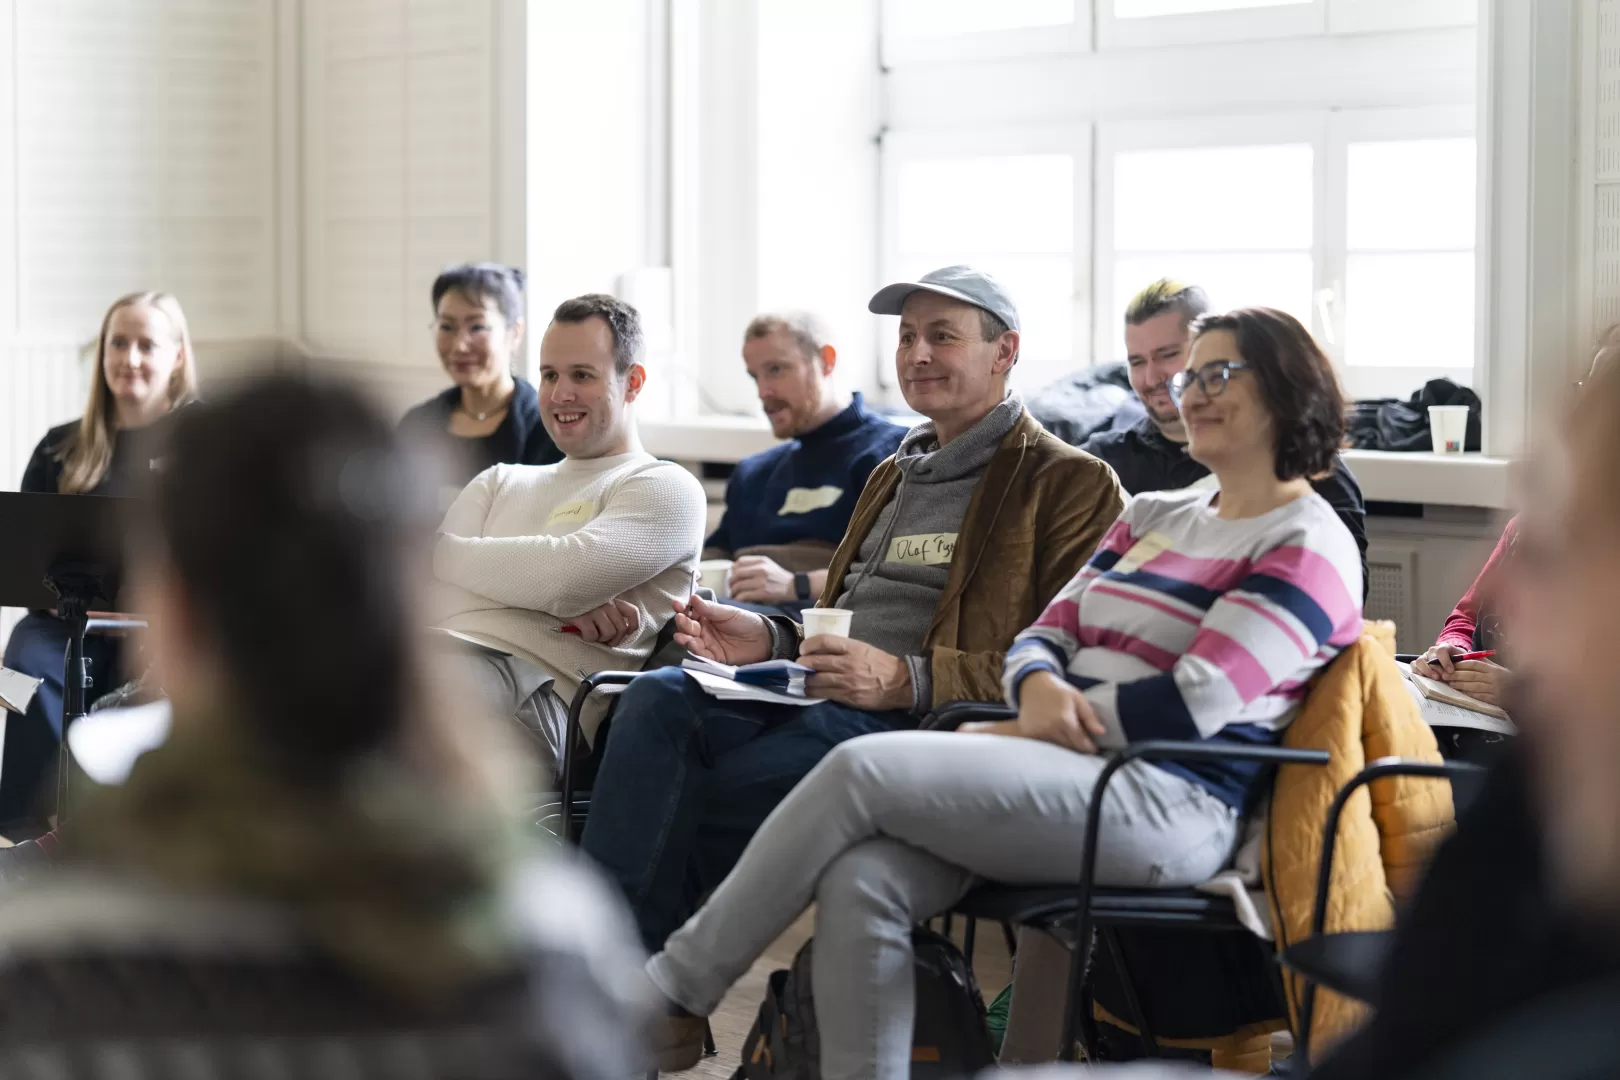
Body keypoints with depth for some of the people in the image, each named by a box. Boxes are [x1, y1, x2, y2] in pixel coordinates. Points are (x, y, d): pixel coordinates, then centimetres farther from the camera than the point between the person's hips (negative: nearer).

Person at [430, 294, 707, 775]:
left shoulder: (665, 488, 13)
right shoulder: (500, 483, 32)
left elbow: (565, 575, -6)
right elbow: (419, 589, 13)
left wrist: (443, 552, 8)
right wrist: (561, 601, -4)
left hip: (542, 687, -6)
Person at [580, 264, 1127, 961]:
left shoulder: (1071, 483, 3)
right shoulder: (892, 478, 32)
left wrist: (907, 680, -20)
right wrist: (770, 640, 13)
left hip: (922, 721, -7)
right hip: (811, 695, 7)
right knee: (659, 698, -24)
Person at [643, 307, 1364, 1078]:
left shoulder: (1310, 546, -2)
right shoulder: (1155, 515, 24)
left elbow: (1191, 704, -12)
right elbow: (1047, 634, 18)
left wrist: (1019, 734, -8)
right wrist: (1039, 688, -8)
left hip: (1166, 802, -7)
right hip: (1066, 775, 7)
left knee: (858, 769, -22)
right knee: (860, 879, -22)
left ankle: (673, 994, -11)